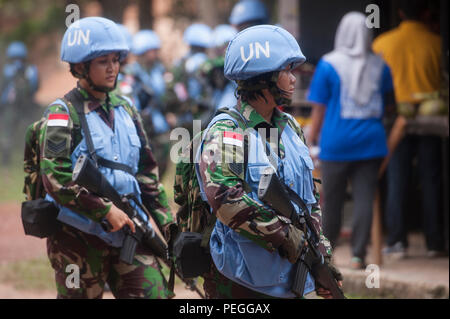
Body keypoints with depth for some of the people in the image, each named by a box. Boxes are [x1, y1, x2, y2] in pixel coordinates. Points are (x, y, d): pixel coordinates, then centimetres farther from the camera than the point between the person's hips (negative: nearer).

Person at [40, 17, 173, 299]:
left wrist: (167, 221, 11)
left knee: (154, 294, -5)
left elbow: (147, 172, 18)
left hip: (128, 231, 5)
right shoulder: (63, 114, -6)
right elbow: (56, 178, -17)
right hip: (79, 235, -5)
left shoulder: (125, 109, 13)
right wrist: (106, 209, -20)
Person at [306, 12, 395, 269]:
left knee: (332, 199, 9)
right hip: (371, 142, 2)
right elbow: (389, 102, 16)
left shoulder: (328, 65, -4)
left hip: (336, 143, -2)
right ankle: (359, 254, -4)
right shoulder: (379, 66, 3)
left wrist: (312, 137, 7)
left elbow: (320, 108, -3)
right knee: (365, 197, 1)